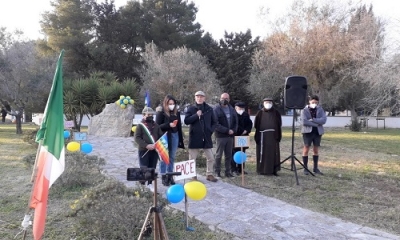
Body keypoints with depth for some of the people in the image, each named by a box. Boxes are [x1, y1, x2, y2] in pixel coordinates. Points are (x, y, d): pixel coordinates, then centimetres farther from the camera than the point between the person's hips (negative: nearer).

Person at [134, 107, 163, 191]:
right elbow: (137, 138, -10)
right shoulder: (140, 125, -3)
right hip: (144, 150, -4)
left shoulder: (156, 125, 10)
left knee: (152, 168, 11)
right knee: (143, 168, -3)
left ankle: (150, 184, 26)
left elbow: (161, 136, 10)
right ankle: (142, 184, 12)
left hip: (155, 150, 4)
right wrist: (146, 145, -21)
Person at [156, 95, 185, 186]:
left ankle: (170, 176, 19)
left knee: (172, 157, 9)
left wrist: (181, 140, 8)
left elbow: (179, 126, 10)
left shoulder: (177, 113, 8)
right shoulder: (160, 113, -4)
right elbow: (158, 126, -9)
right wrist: (169, 125, -22)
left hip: (174, 136, 4)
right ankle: (163, 177, 9)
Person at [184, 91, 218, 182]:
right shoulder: (191, 108, 0)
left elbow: (214, 121, 13)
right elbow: (186, 121, -9)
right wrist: (196, 115, -18)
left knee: (211, 158, 7)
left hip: (206, 137, 2)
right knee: (192, 158, 6)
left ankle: (209, 174, 23)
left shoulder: (209, 109, 6)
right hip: (195, 137, -2)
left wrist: (211, 130, -1)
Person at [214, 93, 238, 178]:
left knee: (229, 155, 10)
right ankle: (217, 172, 11)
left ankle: (228, 172, 18)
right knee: (219, 155, 2)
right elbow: (216, 124, -13)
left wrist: (233, 130, -6)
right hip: (221, 136, -5)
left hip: (230, 136, 5)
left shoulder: (232, 109, 13)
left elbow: (236, 121, 13)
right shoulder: (216, 110, -5)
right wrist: (227, 130, -16)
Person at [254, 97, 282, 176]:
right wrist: (257, 137, -3)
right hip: (263, 136, -2)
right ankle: (262, 170, 11)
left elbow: (279, 125, 8)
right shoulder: (260, 113, 3)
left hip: (273, 136, 2)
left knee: (274, 153, 5)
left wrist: (279, 136, 2)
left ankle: (274, 170, 13)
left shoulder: (276, 113, 8)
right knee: (263, 153, 2)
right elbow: (256, 125, 2)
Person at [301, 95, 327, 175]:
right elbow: (304, 122, -15)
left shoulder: (320, 109, 5)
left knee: (316, 149, 10)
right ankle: (305, 168, 7)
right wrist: (316, 124, -13)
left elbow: (324, 120, -8)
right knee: (306, 149, 0)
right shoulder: (304, 110, -2)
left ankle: (315, 168, 19)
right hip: (307, 132, -3)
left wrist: (313, 120, -17)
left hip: (318, 132, 3)